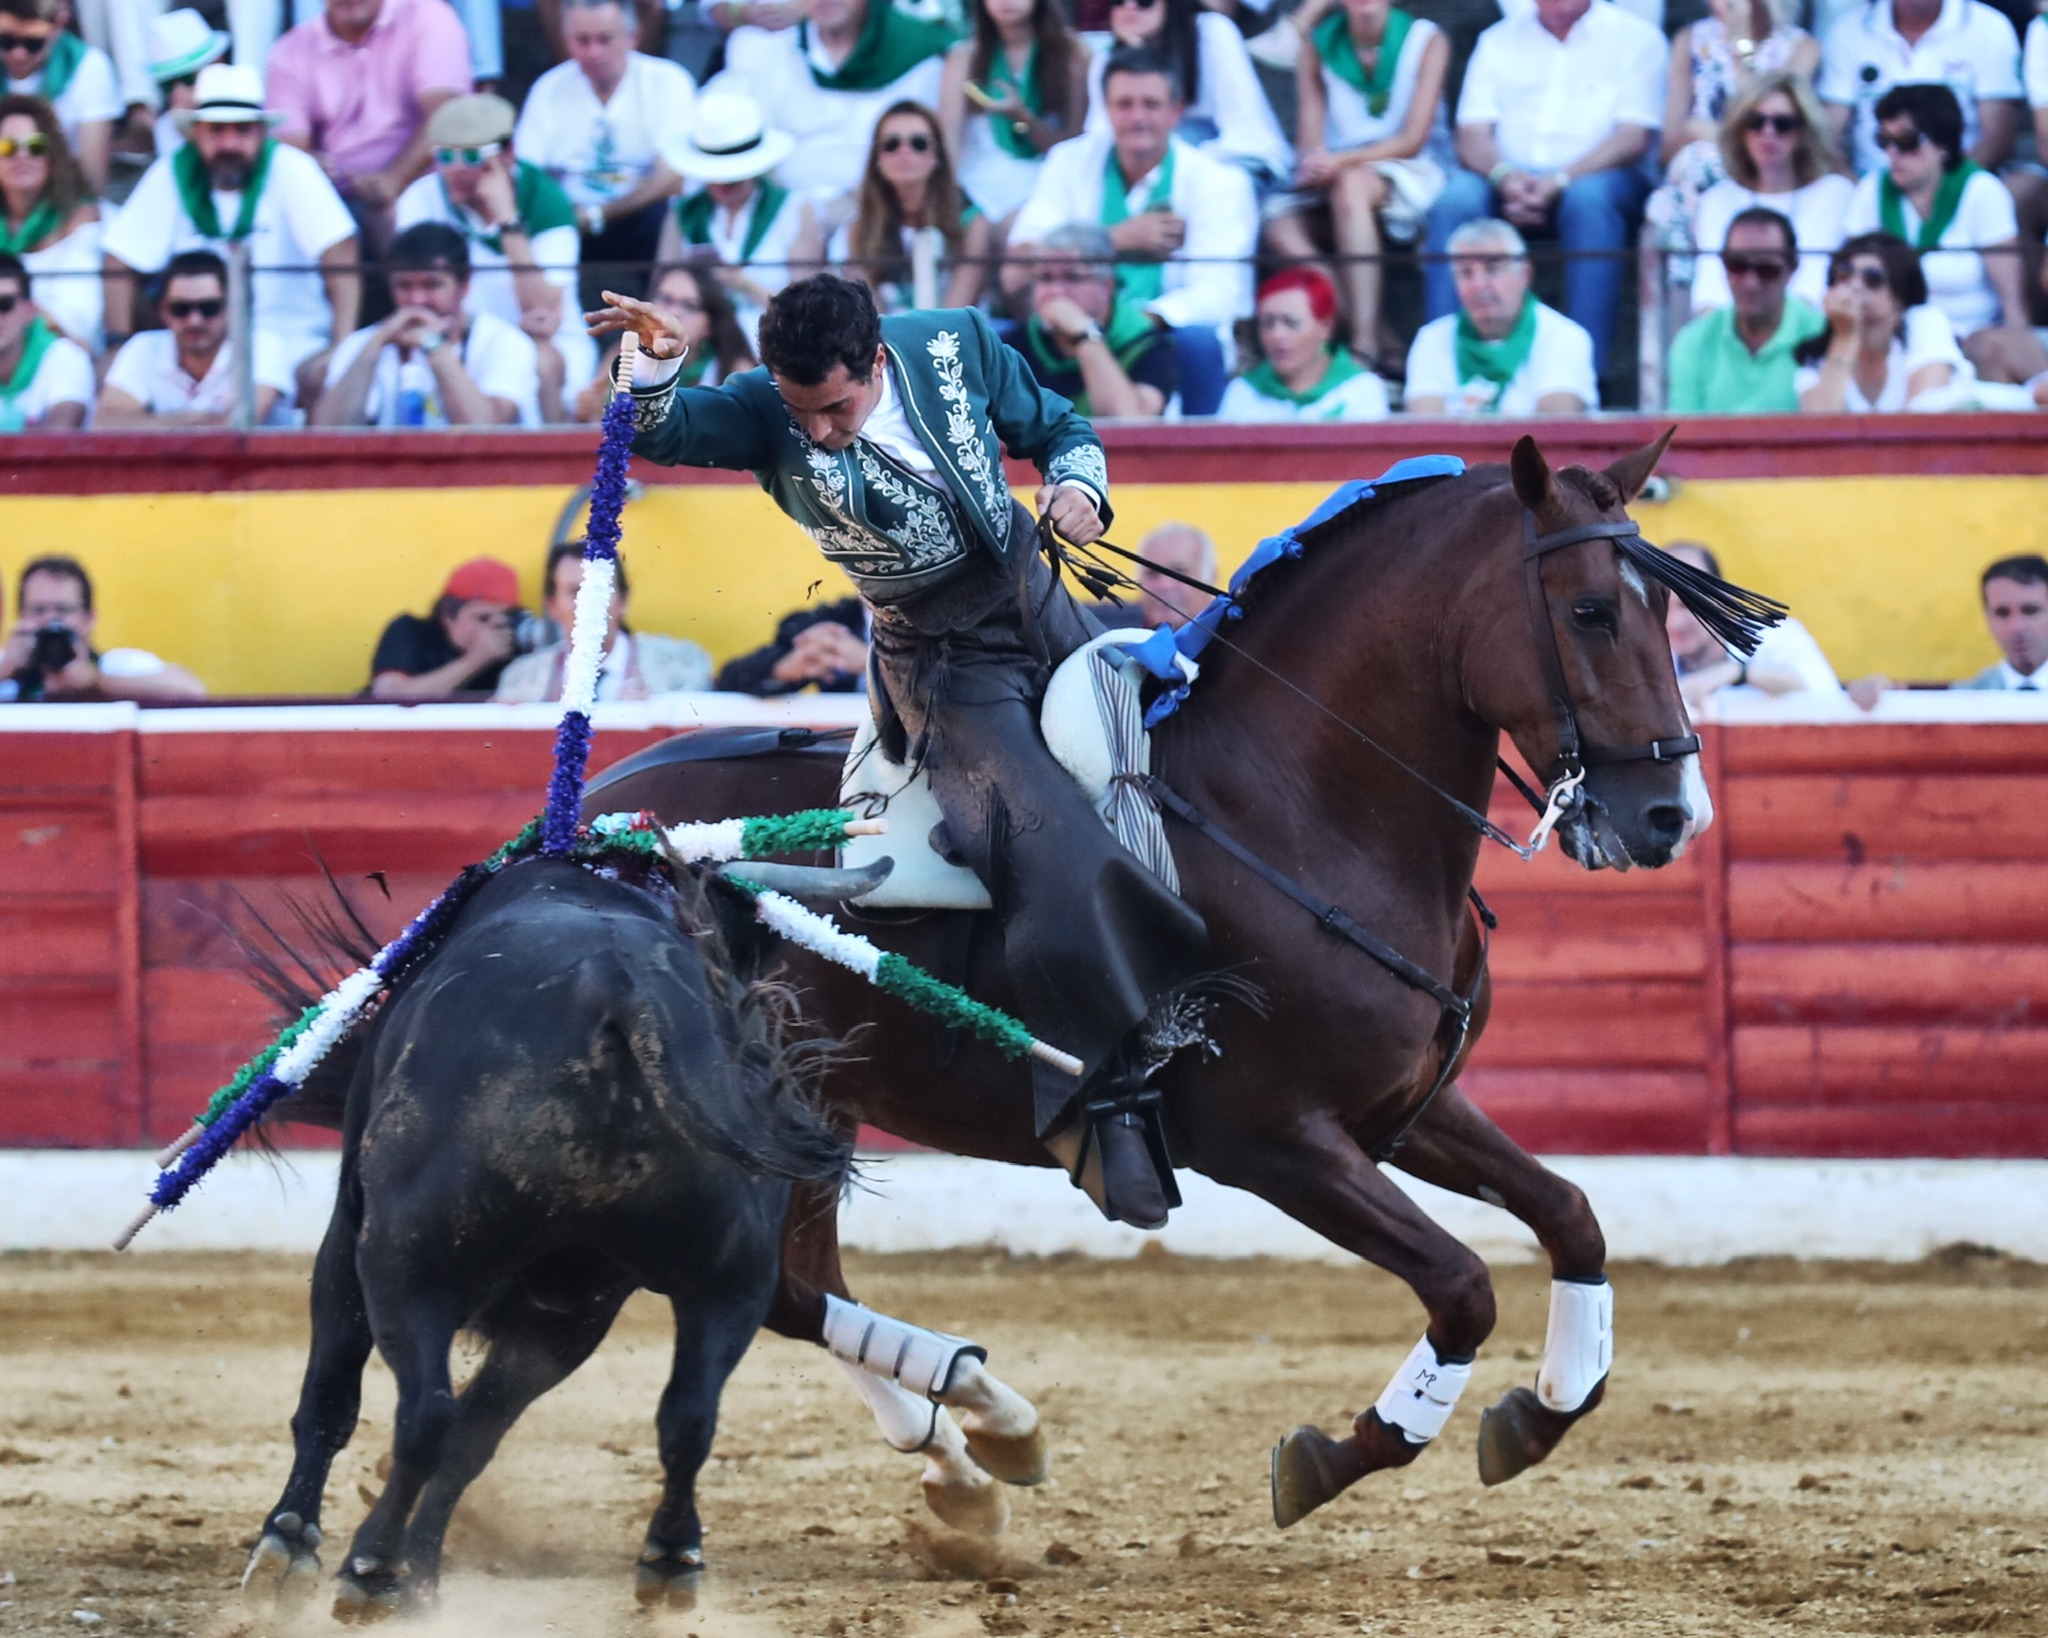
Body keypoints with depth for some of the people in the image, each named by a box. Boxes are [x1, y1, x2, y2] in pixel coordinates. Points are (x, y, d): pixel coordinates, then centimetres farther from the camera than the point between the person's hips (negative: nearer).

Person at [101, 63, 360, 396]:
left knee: (326, 379, -34)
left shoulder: (290, 168, -7)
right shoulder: (172, 174, 0)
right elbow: (120, 261, 2)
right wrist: (120, 347, -8)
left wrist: (342, 348, -27)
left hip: (291, 341, -2)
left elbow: (339, 255, -16)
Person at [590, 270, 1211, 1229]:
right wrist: (651, 370, -49)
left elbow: (1057, 429, 6)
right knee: (1056, 858, -23)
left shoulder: (957, 349, -8)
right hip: (944, 670, -5)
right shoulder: (765, 414, -14)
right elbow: (662, 431, -29)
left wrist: (1077, 484, -14)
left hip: (1042, 609, 5)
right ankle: (1110, 1105, -21)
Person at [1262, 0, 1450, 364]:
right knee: (1281, 228, -29)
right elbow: (1311, 145, 0)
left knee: (1350, 185, -37)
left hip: (1410, 174, -3)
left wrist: (1342, 161, -23)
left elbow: (1413, 141, -8)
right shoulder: (1320, 46, 6)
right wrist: (1316, 164, -25)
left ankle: (1364, 344, -43)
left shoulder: (1427, 41, -1)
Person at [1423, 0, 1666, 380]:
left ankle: (1586, 363, -40)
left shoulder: (1635, 37, 5)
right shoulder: (1500, 39, 15)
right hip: (1510, 182, 3)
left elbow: (1634, 138, -6)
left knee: (1589, 196, -37)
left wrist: (1559, 181, -22)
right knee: (1457, 197, -28)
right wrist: (1504, 175, -18)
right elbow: (1472, 134, 6)